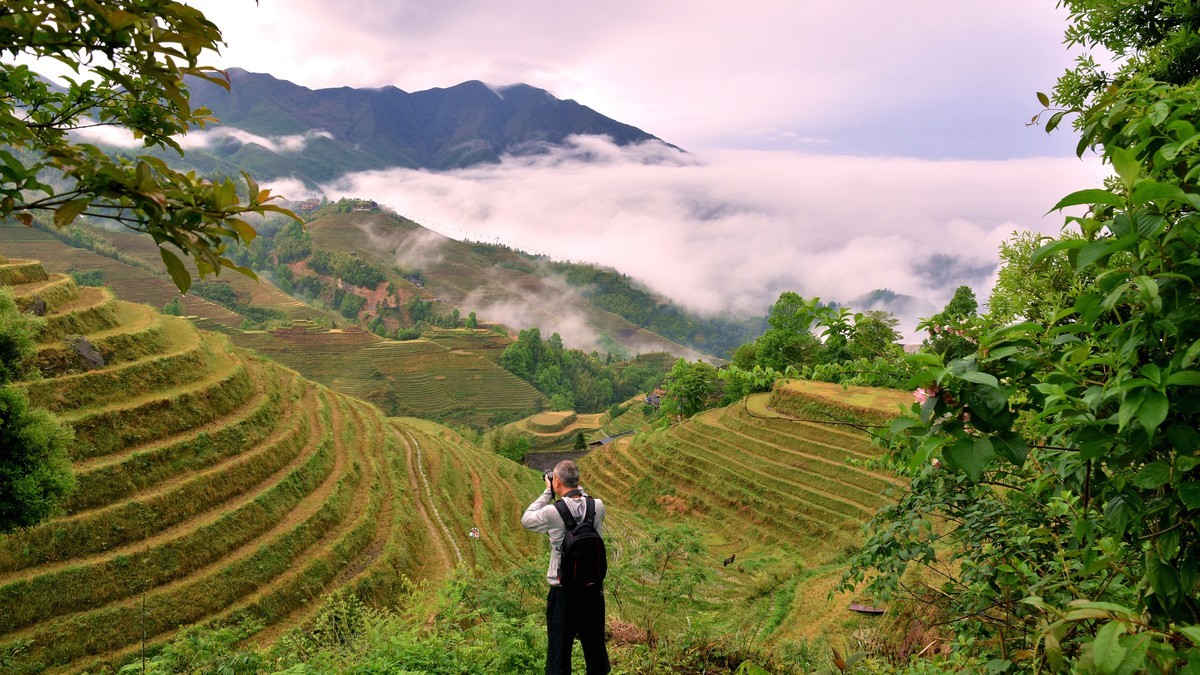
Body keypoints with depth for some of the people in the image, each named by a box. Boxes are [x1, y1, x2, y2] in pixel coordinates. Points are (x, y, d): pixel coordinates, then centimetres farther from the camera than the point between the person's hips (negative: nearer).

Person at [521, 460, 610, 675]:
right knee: (595, 648, 18)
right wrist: (577, 489, 9)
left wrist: (548, 492, 3)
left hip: (563, 593, -4)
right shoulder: (598, 506, -7)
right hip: (593, 590, 4)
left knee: (559, 651, 9)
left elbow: (526, 520, 1)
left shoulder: (553, 512, -18)